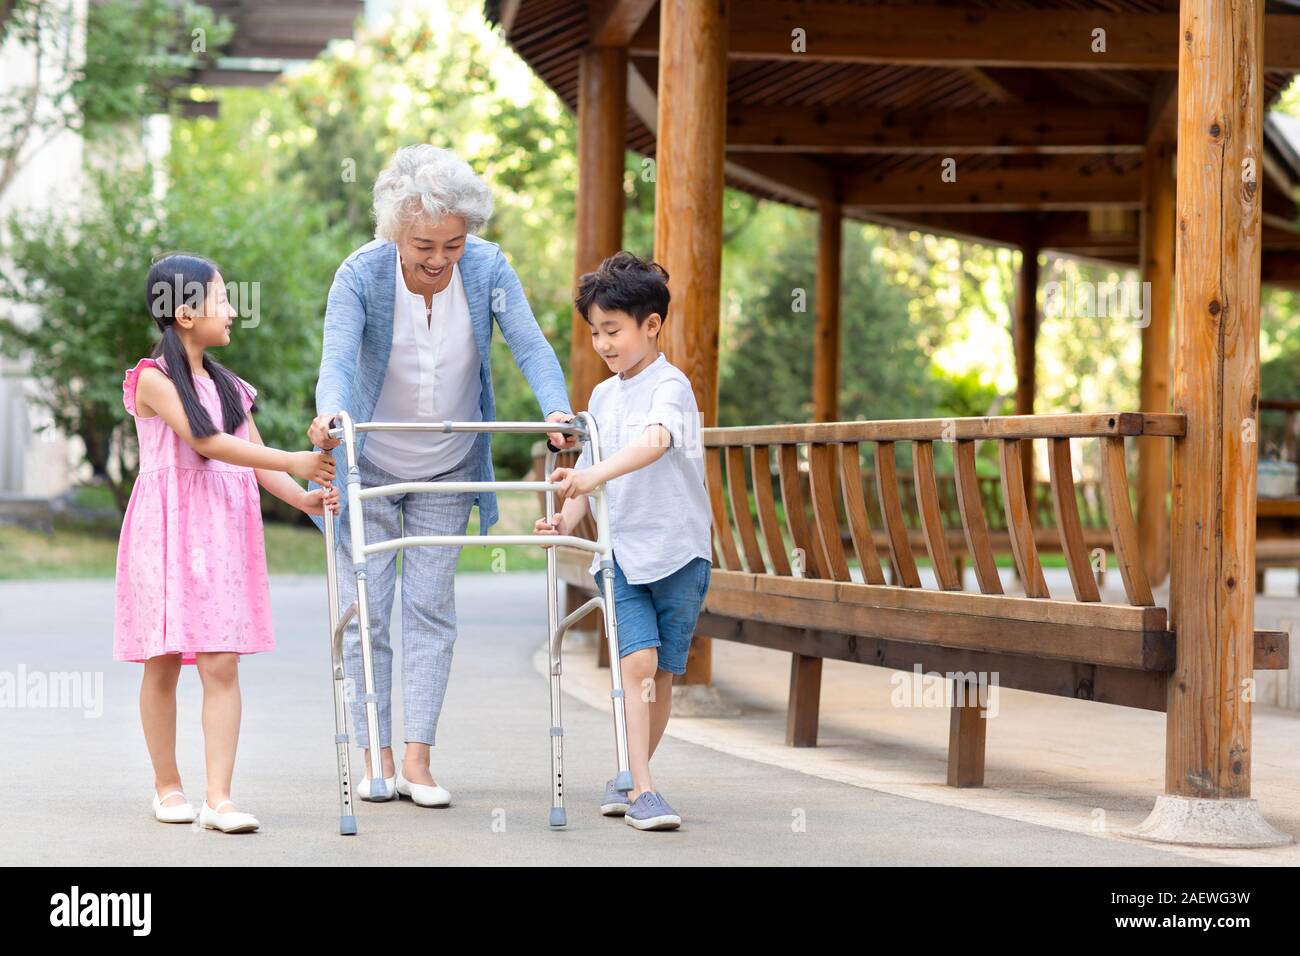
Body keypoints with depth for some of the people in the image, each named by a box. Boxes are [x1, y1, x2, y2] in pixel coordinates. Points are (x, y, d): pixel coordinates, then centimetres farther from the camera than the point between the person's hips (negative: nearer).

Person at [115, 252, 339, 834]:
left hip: (222, 533, 5)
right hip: (167, 530, -5)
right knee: (164, 665, 3)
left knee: (222, 664, -6)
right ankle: (167, 786, 17)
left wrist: (303, 498, -7)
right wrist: (294, 463, -20)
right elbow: (206, 443, -16)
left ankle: (219, 797, -10)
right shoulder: (153, 380, -6)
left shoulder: (226, 386, 15)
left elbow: (254, 456, 11)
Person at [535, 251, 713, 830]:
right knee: (638, 660, -13)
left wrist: (596, 475, -44)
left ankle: (629, 780, 19)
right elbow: (590, 473, 17)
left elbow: (653, 443, -30)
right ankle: (642, 790, -17)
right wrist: (566, 519, -1)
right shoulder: (603, 397, 12)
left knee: (661, 676, 4)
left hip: (678, 549, -3)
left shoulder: (670, 385, -10)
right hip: (621, 550, 3)